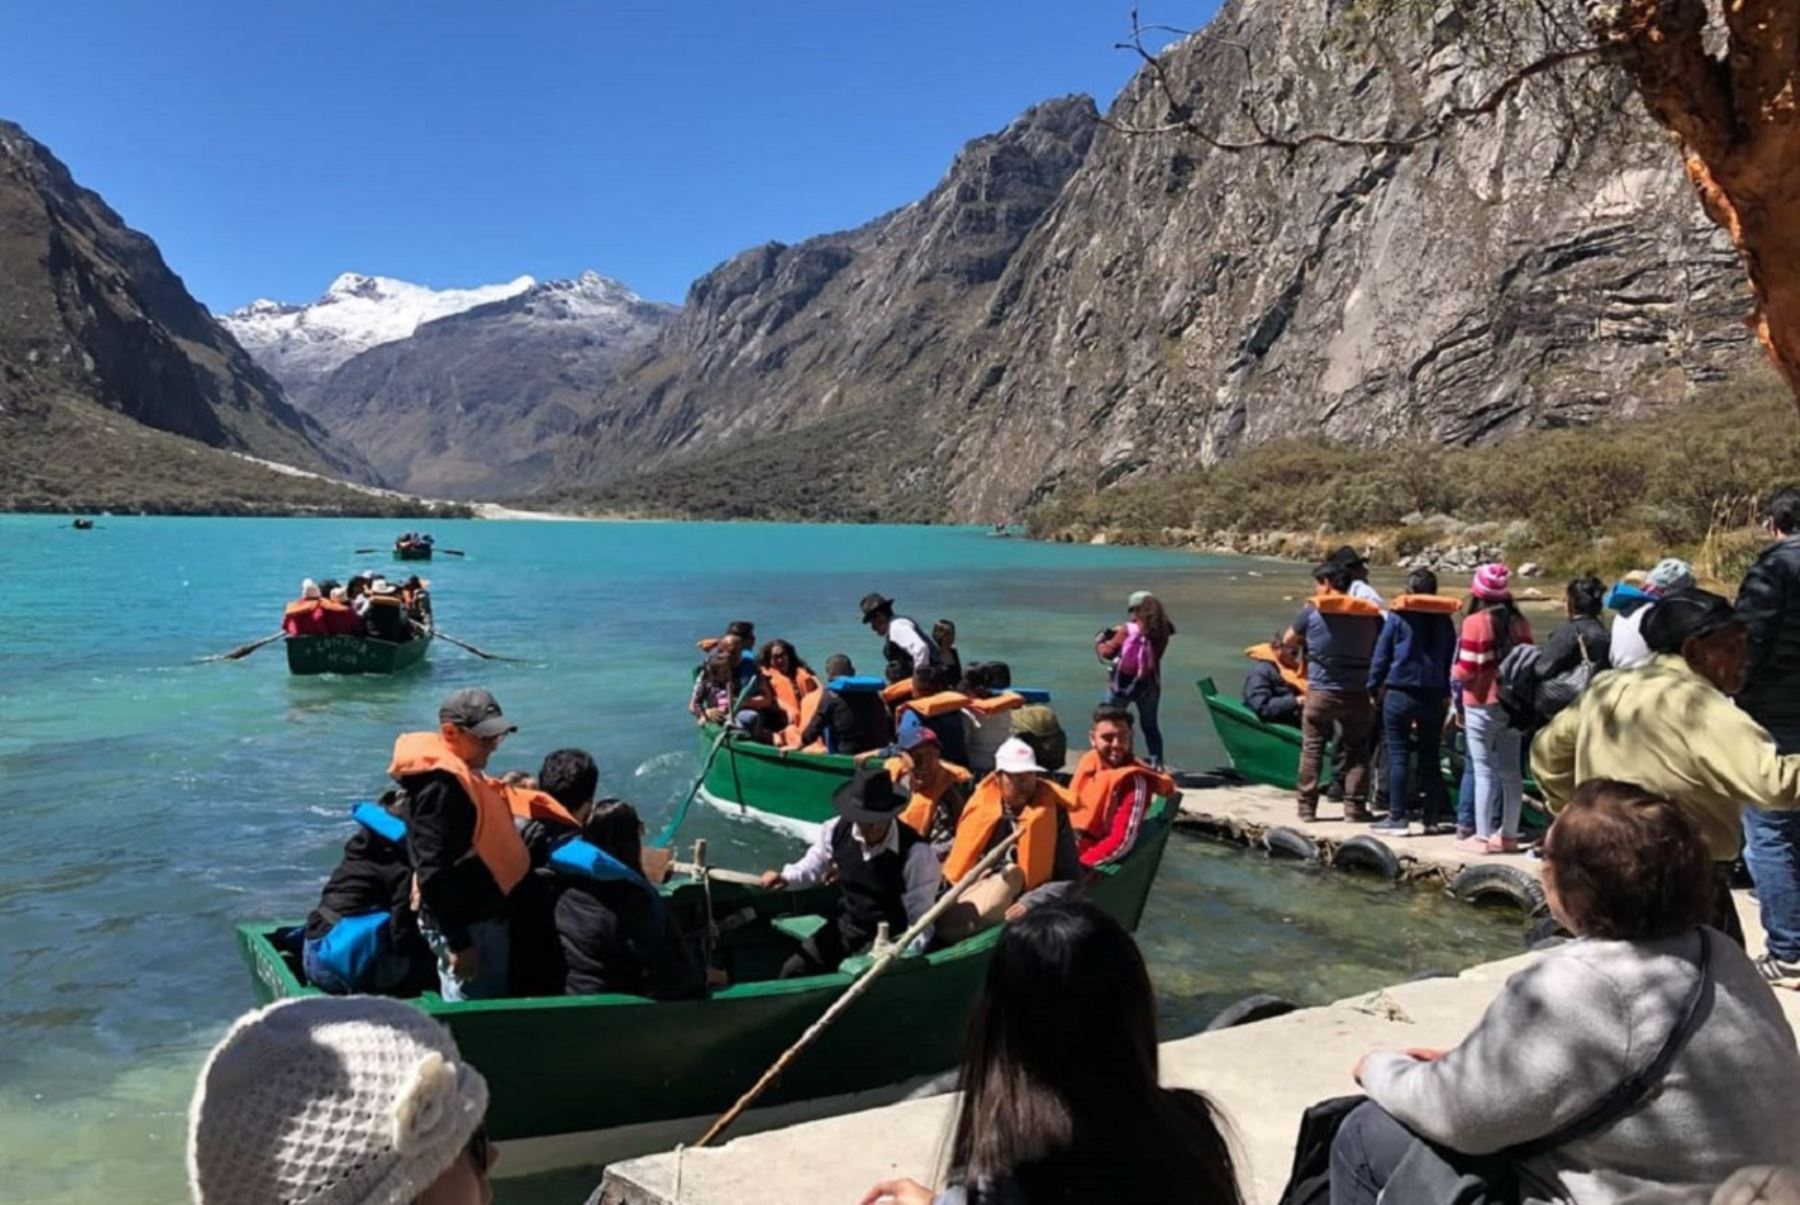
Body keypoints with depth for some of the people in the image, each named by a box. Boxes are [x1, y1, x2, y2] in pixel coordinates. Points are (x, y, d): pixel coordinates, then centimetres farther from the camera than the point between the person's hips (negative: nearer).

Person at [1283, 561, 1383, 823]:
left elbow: (1288, 641, 6)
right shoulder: (1370, 614, 1)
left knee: (1312, 749, 9)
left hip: (1320, 691, -1)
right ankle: (1355, 807, 11)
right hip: (1357, 693, 1)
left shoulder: (1312, 611, -6)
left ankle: (1306, 806, 11)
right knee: (1357, 751, 12)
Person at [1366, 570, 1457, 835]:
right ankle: (1432, 817, 14)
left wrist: (1374, 688, 6)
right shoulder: (1445, 620, 7)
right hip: (1433, 695, 4)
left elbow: (1381, 655, -4)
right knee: (1430, 757, 11)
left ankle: (1397, 818, -2)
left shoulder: (1398, 617, -5)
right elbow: (1451, 659, 10)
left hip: (1400, 693, -4)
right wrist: (1447, 694, 16)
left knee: (1398, 756, 0)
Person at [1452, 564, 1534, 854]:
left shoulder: (1475, 622, -12)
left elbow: (1466, 670, -15)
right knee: (1511, 770, 11)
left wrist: (1455, 670, 5)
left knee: (1484, 771, -1)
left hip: (1482, 704, -5)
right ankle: (1509, 835, 19)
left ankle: (1482, 837, 2)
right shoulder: (1520, 623, 3)